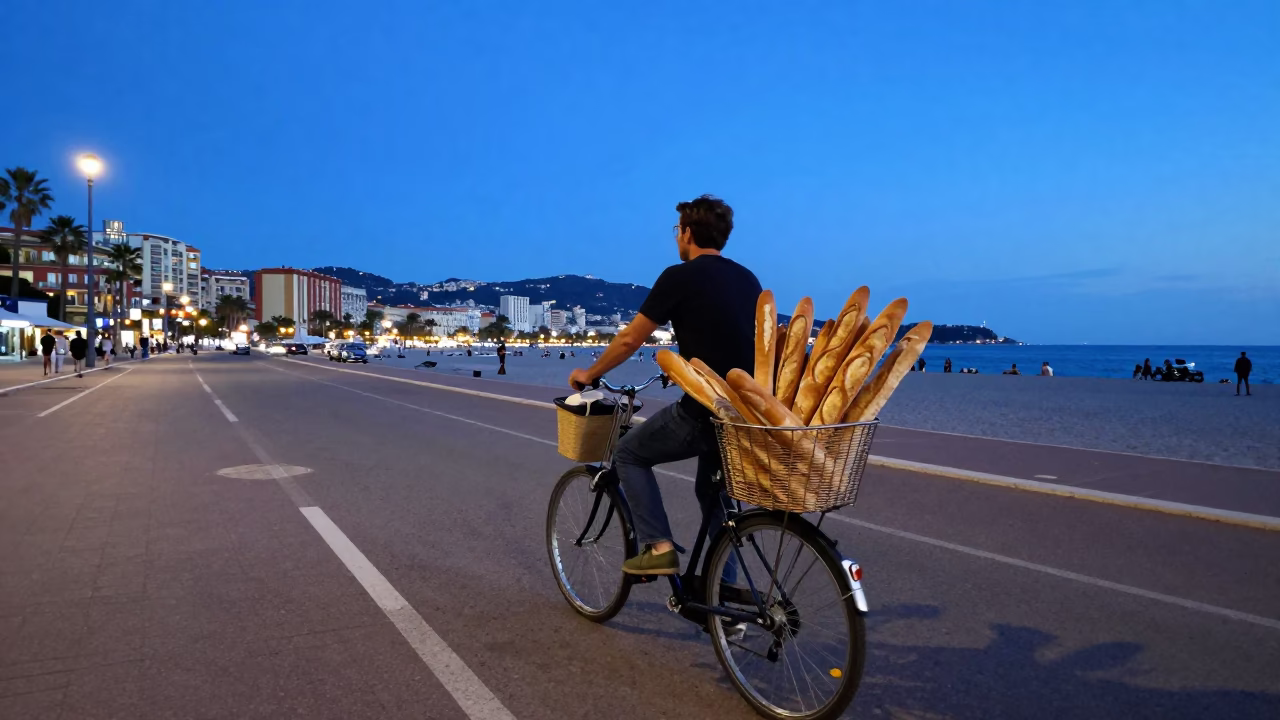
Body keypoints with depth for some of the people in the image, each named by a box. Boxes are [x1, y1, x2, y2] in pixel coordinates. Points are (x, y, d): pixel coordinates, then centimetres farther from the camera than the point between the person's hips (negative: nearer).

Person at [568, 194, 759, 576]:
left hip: (705, 411, -7)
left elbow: (630, 339, -1)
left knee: (629, 454, 15)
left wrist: (590, 374, 15)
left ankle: (658, 547, 6)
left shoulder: (680, 276, -6)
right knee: (714, 490, 27)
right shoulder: (747, 278, 13)